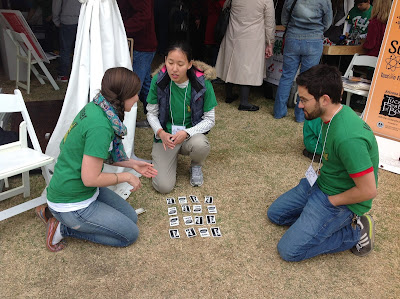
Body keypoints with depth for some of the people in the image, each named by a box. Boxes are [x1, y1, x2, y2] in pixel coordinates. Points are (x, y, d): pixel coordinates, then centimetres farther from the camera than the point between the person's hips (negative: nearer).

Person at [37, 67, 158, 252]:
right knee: (130, 234, 2)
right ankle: (63, 228, 5)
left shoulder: (93, 108, -1)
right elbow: (90, 178, -27)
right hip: (71, 203, -9)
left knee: (131, 217, 18)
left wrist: (132, 164, 8)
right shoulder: (100, 126, -30)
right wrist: (127, 177, -13)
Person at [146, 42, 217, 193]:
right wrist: (161, 133, -19)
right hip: (165, 136, 1)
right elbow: (151, 113, 2)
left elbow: (210, 119, -6)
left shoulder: (202, 83, -14)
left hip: (192, 134, 0)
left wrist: (186, 133, -23)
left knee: (200, 144, -39)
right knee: (163, 186, -16)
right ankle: (172, 158, 19)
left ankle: (196, 166, 1)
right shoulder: (158, 80, -10)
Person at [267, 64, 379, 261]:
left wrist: (330, 201, -15)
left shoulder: (348, 137, -34)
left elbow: (368, 191, -27)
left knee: (289, 250, -10)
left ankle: (355, 232, 3)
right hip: (321, 183, 9)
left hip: (342, 201, -9)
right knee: (275, 213, 15)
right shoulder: (333, 114, -4)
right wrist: (322, 174, 5)